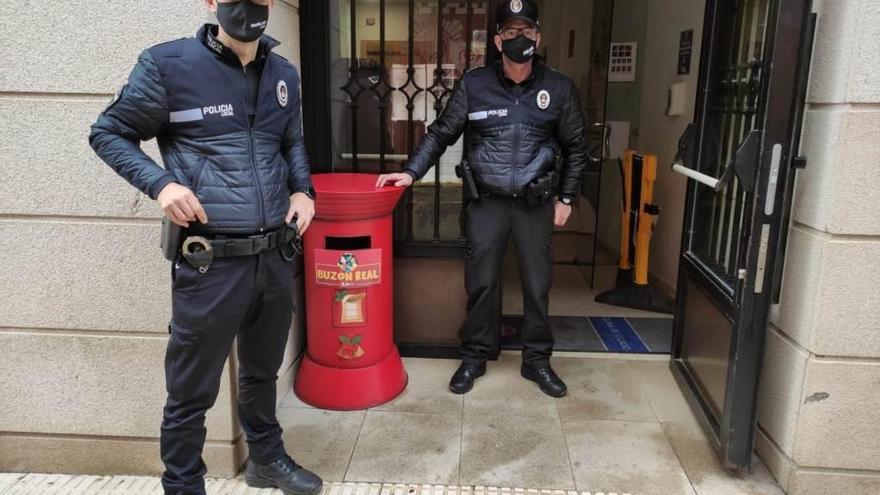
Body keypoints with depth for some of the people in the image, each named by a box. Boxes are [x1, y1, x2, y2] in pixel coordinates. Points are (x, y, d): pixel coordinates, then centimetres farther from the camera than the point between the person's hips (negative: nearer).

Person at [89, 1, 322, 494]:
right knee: (192, 393, 8)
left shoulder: (284, 75, 8)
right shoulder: (168, 64, -8)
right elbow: (109, 133, 2)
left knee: (263, 372, 23)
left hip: (276, 257, 5)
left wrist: (303, 189, 5)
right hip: (211, 263, -5)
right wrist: (160, 183, -14)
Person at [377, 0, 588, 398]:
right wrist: (411, 172, -5)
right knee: (480, 283, 7)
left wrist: (566, 198, 5)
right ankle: (474, 358, 25)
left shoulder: (560, 89, -1)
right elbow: (441, 133, 4)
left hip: (536, 203, 1)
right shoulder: (473, 85, -4)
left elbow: (576, 147, 8)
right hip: (487, 201, 0)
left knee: (537, 285, 9)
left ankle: (537, 360, 27)